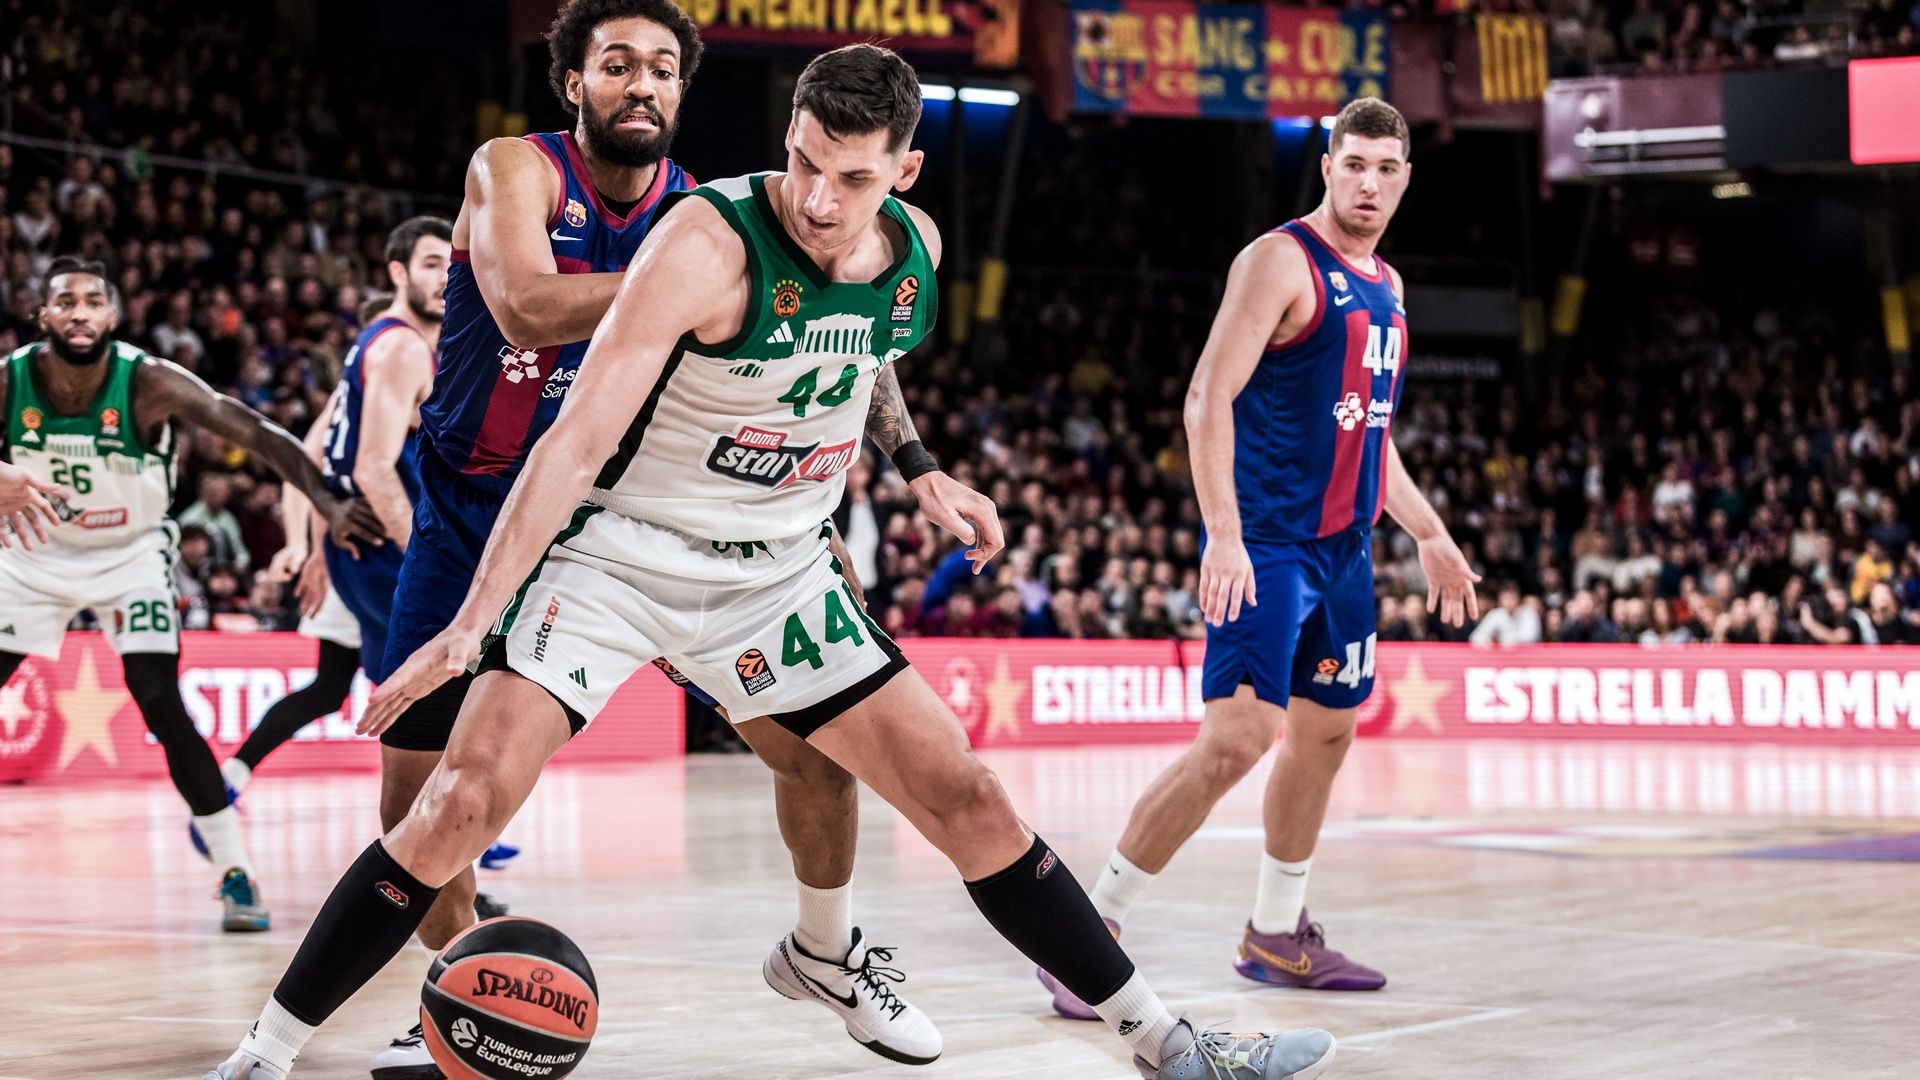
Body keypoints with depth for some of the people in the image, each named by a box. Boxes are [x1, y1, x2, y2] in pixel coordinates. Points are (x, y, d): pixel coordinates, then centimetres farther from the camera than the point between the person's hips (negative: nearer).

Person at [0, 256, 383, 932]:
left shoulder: (150, 384, -26)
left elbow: (257, 434, -28)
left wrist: (328, 507, -41)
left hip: (131, 554, -2)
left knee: (163, 711, -14)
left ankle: (235, 872, -4)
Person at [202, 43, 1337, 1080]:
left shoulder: (915, 247, -4)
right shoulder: (709, 242, -24)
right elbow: (577, 442, -26)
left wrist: (920, 469, 12)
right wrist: (469, 626, -30)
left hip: (777, 574, 5)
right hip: (619, 554, -5)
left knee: (968, 798, 2)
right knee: (463, 805, -17)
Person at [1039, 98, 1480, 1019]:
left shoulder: (1384, 285, 15)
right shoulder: (1281, 261, -11)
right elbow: (1208, 398, -18)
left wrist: (1429, 535, 24)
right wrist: (1223, 534, -26)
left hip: (1344, 547, 9)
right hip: (1267, 544, -9)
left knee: (1326, 732, 14)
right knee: (1238, 737, -17)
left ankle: (1276, 936, 28)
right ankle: (1089, 929, -10)